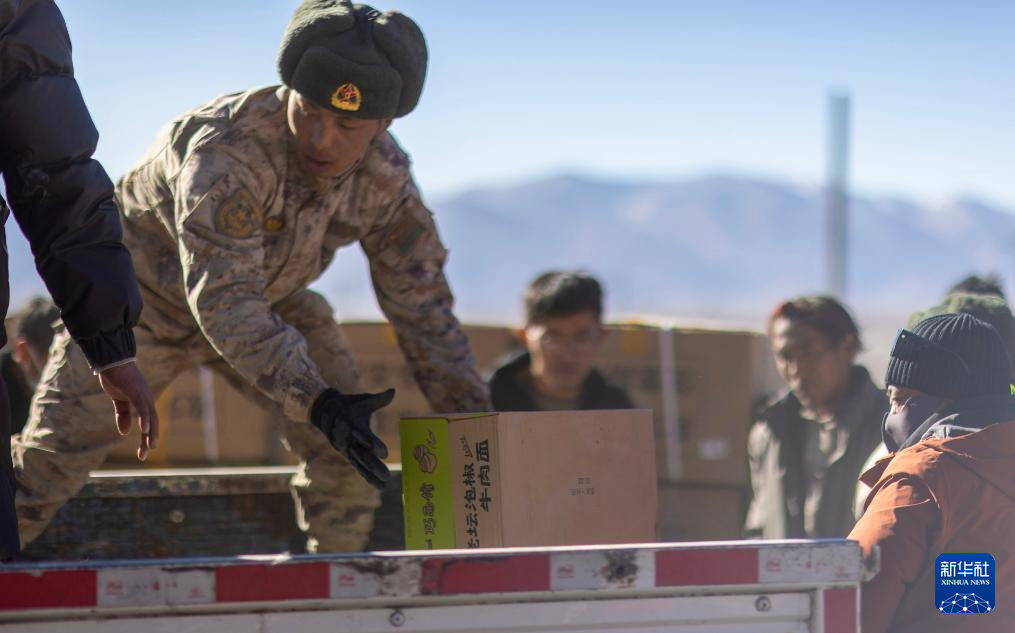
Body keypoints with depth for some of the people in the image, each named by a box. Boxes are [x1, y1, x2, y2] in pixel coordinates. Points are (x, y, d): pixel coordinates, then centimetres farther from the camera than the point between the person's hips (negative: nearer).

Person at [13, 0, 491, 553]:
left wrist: (472, 418, -14)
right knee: (52, 457, -13)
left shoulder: (384, 174, -18)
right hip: (149, 294, -5)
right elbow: (224, 301, -44)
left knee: (344, 450, -9)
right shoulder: (226, 150, -38)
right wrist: (317, 402, -53)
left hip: (272, 299, 5)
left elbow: (421, 303, -8)